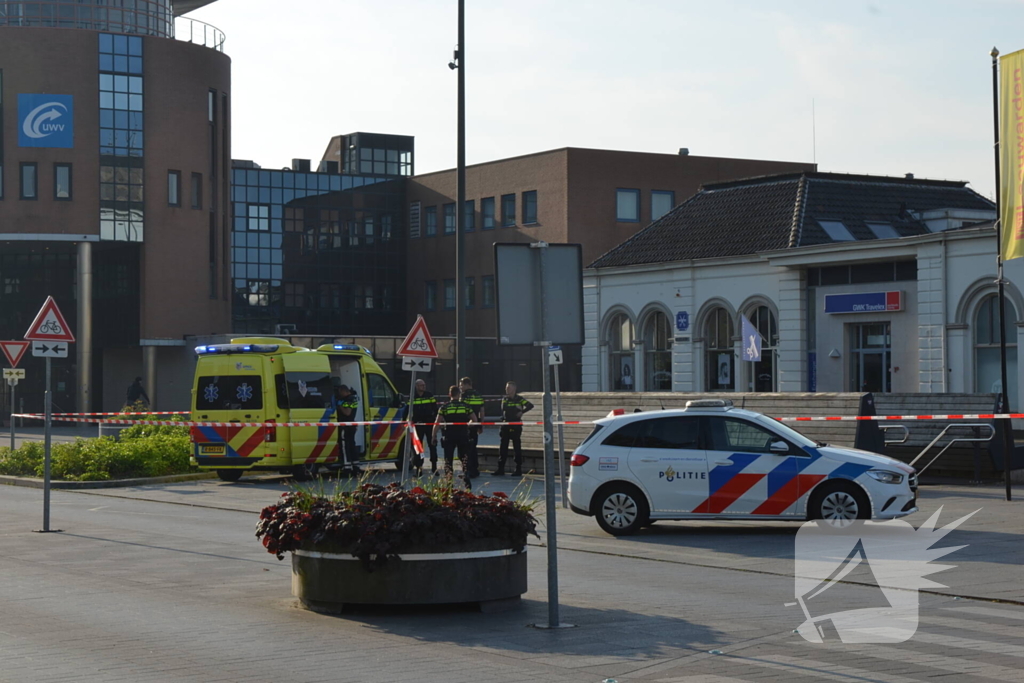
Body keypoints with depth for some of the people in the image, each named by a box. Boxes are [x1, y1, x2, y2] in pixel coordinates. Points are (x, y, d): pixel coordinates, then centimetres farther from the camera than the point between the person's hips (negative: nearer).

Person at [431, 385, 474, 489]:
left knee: (448, 460, 7)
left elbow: (437, 423, -6)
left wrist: (433, 436, 0)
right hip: (463, 436, 1)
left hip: (449, 437, -1)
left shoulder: (444, 407, -1)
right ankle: (466, 479, 2)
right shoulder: (465, 406, 3)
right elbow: (474, 420, 8)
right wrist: (468, 425, 29)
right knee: (464, 459, 13)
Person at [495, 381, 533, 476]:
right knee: (503, 448, 5)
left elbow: (530, 405, -11)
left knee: (517, 448, 0)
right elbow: (503, 409, -4)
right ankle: (500, 469, 10)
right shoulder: (504, 399, 10)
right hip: (506, 425, 4)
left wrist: (522, 412, -16)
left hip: (516, 426, -4)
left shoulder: (519, 399, -2)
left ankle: (518, 470, 5)